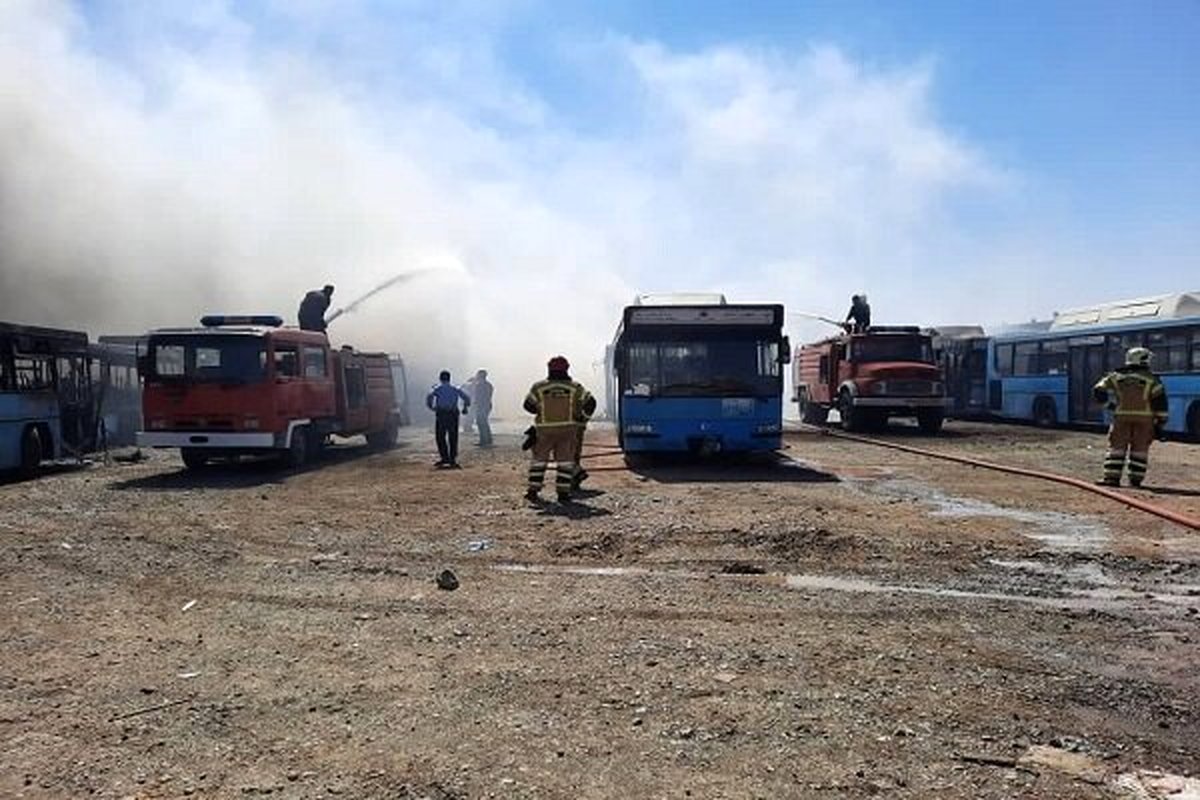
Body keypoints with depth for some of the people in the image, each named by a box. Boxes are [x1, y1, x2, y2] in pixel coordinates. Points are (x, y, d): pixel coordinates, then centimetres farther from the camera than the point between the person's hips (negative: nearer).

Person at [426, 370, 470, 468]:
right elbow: (466, 398, 4)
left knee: (440, 437, 6)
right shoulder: (455, 388, 13)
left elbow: (429, 397, -10)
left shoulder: (437, 388, 8)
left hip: (441, 414, -2)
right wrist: (465, 408, 17)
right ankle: (453, 459, 6)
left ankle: (444, 458, -2)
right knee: (453, 437, 7)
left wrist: (431, 407, 5)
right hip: (453, 414, 2)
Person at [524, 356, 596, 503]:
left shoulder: (538, 387, -2)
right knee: (565, 461, 6)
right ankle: (563, 492, 2)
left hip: (544, 430, 0)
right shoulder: (575, 388, -1)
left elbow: (528, 405, 3)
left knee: (539, 459, 12)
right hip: (568, 429, 0)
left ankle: (533, 490, 10)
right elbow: (590, 403, -2)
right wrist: (582, 419, 9)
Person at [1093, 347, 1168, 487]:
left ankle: (1112, 477, -3)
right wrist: (1160, 422, 2)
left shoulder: (1116, 377, 7)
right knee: (1139, 449, 5)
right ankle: (1135, 479, 5)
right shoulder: (1151, 379, 2)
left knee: (1116, 447, 3)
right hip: (1144, 418, -1)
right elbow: (1160, 401, -2)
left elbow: (1098, 391, 2)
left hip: (1122, 417, 1)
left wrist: (1109, 403, 18)